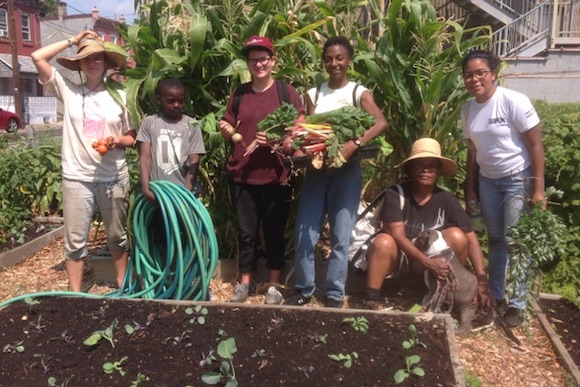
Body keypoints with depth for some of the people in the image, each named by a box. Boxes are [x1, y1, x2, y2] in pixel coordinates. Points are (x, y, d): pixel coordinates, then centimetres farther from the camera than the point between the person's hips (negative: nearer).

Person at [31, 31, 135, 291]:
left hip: (114, 177, 1)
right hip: (76, 177, 0)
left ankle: (122, 286, 30)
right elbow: (38, 57, -6)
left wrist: (117, 140, -14)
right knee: (75, 240, 4)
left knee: (117, 235, 14)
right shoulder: (69, 91, 1)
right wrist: (73, 41, 0)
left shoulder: (119, 96, 2)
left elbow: (131, 138, 7)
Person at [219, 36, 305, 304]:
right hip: (242, 175, 3)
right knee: (246, 231, 11)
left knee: (274, 232, 7)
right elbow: (230, 134, 14)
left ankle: (274, 285, 21)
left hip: (276, 176, -3)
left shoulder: (286, 91, -1)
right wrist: (226, 130, -8)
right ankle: (245, 282, 26)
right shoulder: (239, 94, 9)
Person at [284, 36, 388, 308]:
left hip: (346, 171, -3)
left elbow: (381, 123, -17)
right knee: (304, 234, 2)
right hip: (316, 170, 3)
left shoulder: (359, 93, 0)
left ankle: (334, 295, 15)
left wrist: (353, 145, -32)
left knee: (340, 237, 1)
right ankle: (304, 289, 19)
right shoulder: (313, 94, 10)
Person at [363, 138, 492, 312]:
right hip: (399, 256, -2)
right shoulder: (395, 193, -19)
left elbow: (471, 238, -15)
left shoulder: (446, 200, -13)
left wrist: (482, 280, -24)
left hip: (431, 255, 3)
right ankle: (370, 301, -22)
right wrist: (428, 262, -35)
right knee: (384, 242, -34)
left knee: (457, 236, -23)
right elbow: (398, 236, -25)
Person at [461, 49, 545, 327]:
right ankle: (495, 295, 27)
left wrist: (538, 188, -18)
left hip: (519, 179, -5)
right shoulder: (468, 110, 0)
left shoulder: (514, 101, -18)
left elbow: (535, 145, -15)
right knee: (495, 239, 14)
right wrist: (470, 189, 9)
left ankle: (517, 304, 10)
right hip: (488, 180, 6)